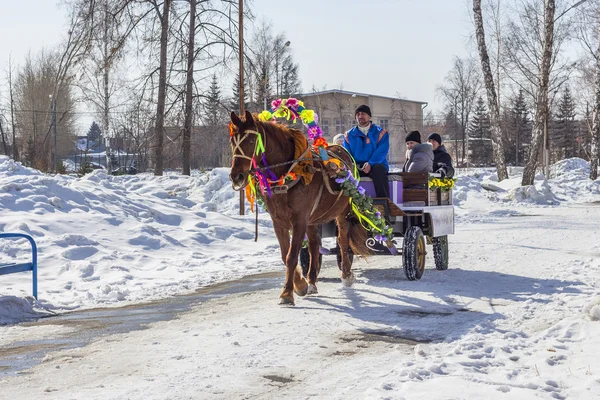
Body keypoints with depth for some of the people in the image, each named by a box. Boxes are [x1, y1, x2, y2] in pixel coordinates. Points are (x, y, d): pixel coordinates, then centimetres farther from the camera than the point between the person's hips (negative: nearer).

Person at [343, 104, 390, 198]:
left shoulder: (380, 132, 6)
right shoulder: (349, 135, 15)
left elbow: (381, 152, -8)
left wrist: (370, 164, -26)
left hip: (375, 165, -2)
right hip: (356, 167, 2)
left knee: (379, 169, -38)